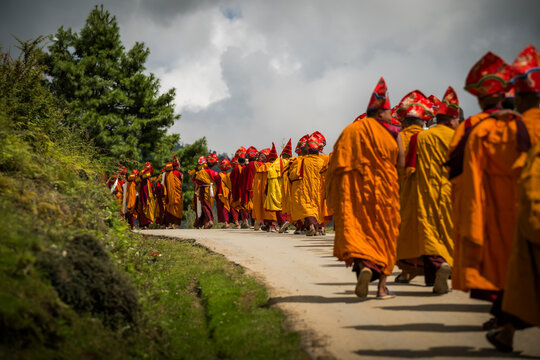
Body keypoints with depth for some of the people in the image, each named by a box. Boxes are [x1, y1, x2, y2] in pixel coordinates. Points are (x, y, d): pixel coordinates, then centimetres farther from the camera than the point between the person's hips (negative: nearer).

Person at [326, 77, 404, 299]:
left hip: (354, 192, 2)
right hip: (382, 191, -1)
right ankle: (382, 286, 7)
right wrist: (397, 136, 9)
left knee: (355, 228, -1)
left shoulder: (351, 130, 7)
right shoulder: (386, 134, -3)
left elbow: (337, 162, 4)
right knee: (383, 233, 8)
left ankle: (362, 264, -32)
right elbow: (400, 163, 0)